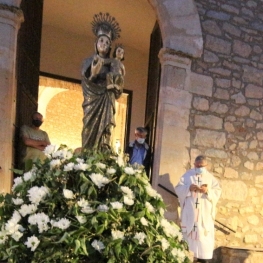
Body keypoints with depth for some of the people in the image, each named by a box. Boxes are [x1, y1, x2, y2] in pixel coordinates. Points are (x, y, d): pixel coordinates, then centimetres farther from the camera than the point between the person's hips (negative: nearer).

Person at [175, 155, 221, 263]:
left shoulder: (210, 177, 11)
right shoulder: (187, 175, 7)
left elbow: (218, 191, 4)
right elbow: (178, 188, 1)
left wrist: (208, 191, -15)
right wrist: (188, 188, -18)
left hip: (205, 212, 1)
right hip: (190, 210, -1)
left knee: (205, 233, -3)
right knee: (189, 232, -3)